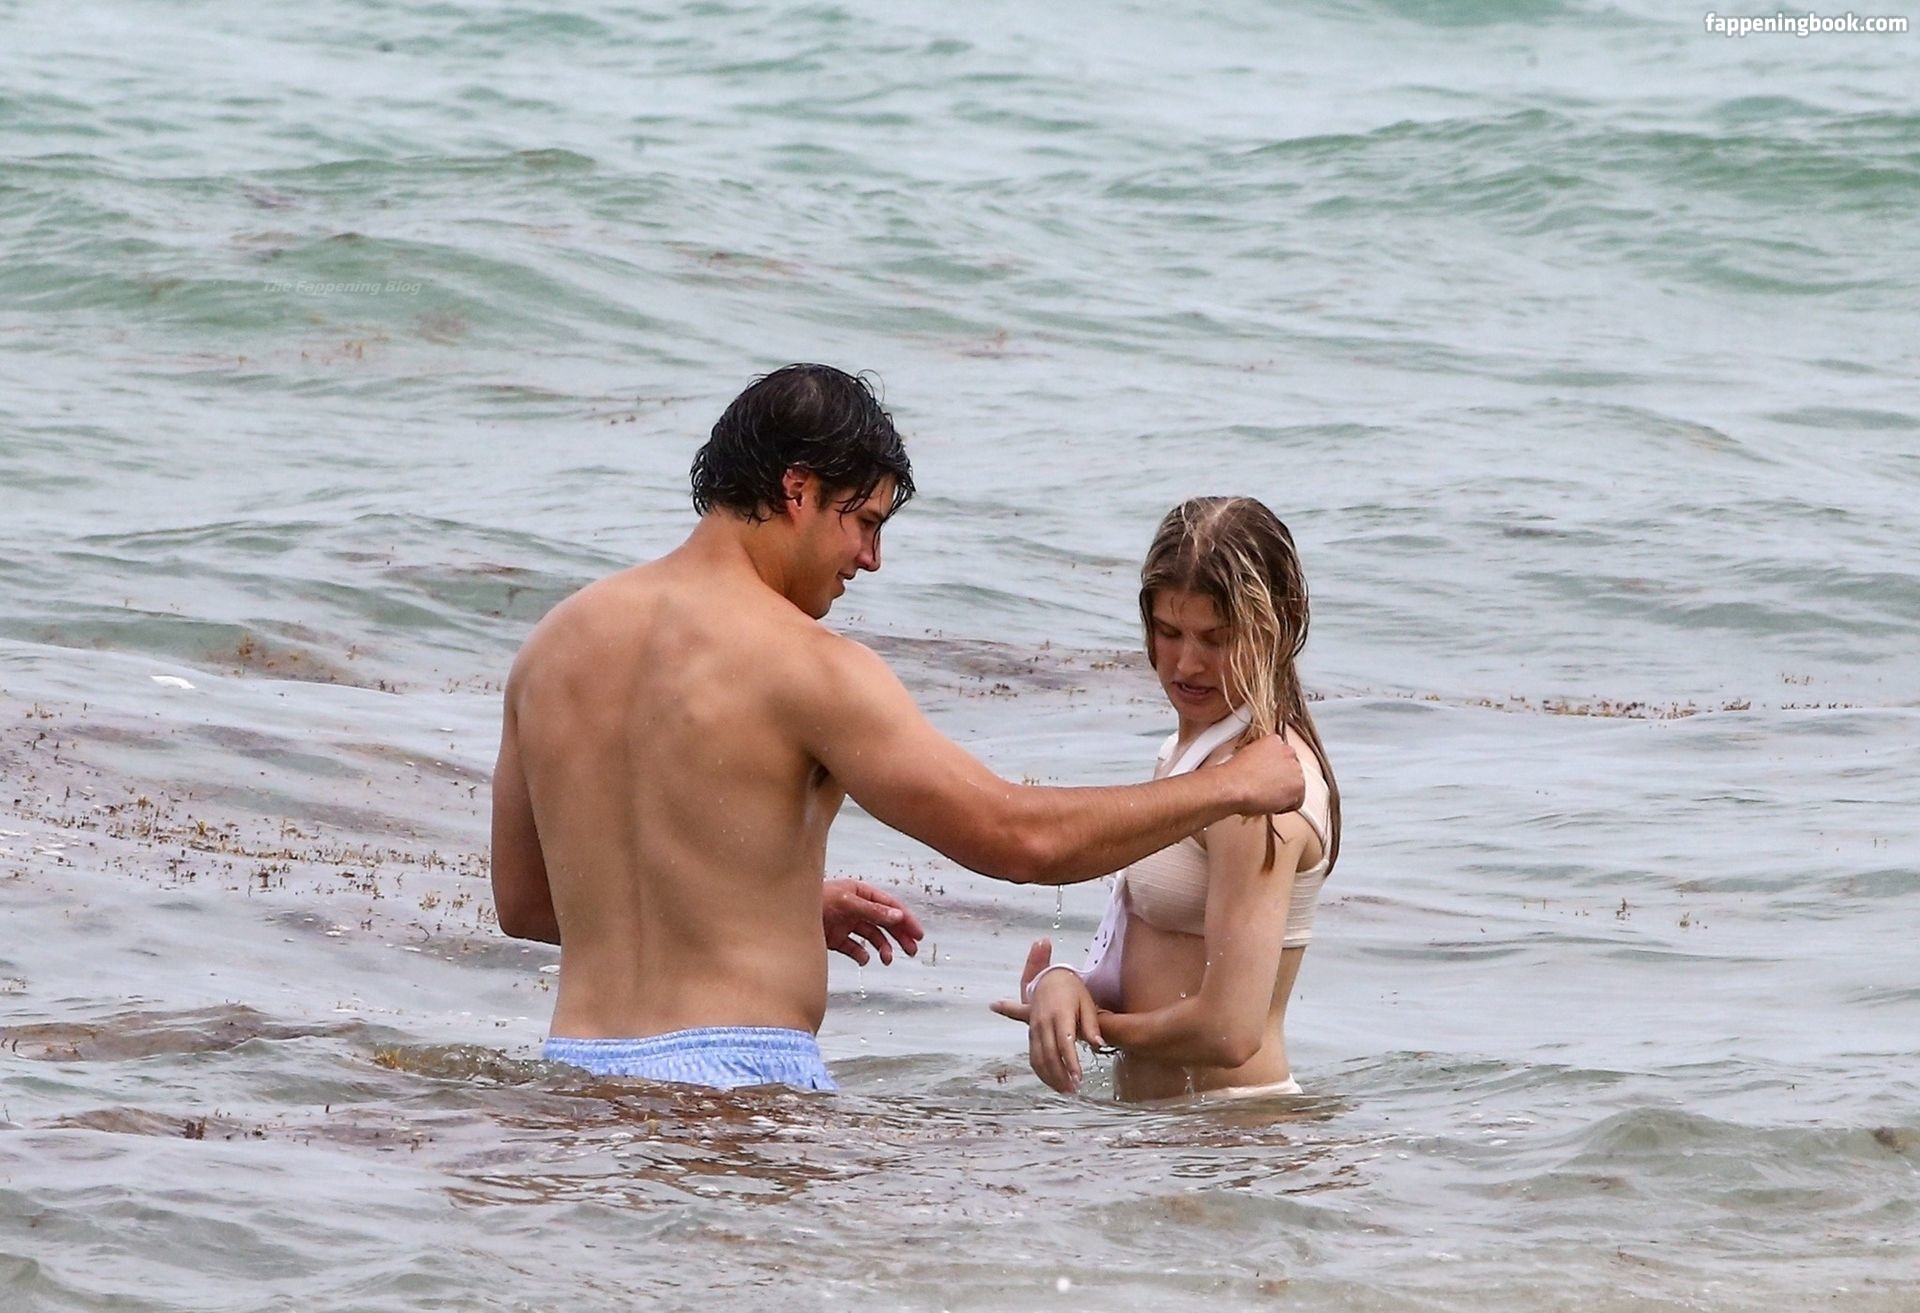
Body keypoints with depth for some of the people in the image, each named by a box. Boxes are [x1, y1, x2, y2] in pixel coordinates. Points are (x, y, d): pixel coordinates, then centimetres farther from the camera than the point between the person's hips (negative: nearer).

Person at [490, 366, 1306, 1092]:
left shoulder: (554, 645, 12)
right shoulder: (801, 665, -9)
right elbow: (1019, 839, -11)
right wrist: (1231, 787, 2)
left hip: (577, 1072, 7)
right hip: (733, 1078, -7)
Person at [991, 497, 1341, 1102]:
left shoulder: (1257, 783, -14)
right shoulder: (1190, 752, 14)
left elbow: (1229, 1031, -18)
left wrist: (1093, 1023, -3)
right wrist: (1064, 983, -7)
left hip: (1230, 1134, -8)